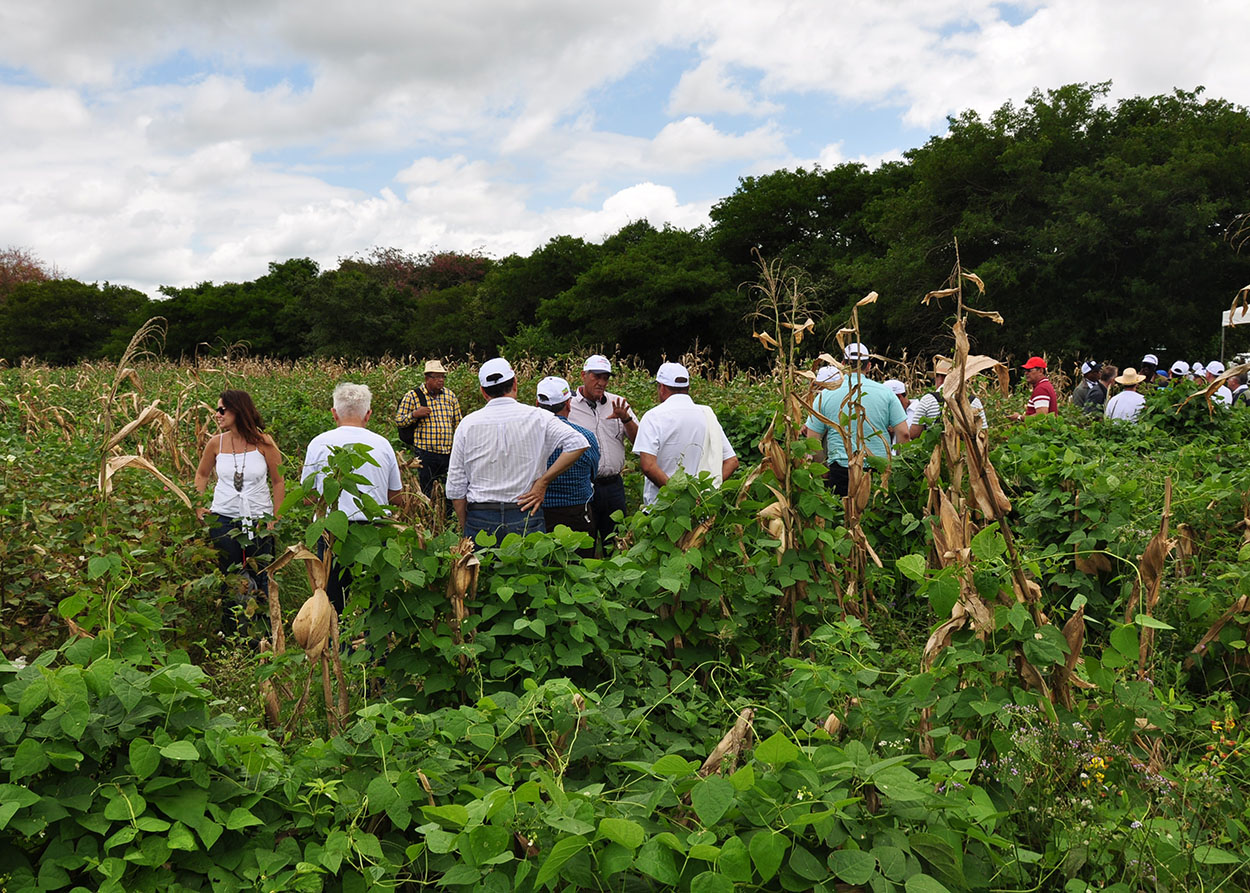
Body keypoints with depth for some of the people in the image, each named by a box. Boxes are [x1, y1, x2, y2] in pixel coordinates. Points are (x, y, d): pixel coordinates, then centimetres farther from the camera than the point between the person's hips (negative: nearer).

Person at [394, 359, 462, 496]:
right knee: (426, 493, 0)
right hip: (425, 453, -4)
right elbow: (398, 421, 1)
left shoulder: (450, 396, 12)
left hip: (448, 453, 4)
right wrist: (415, 414, -16)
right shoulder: (412, 396, 0)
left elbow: (458, 423, 19)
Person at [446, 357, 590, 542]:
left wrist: (465, 528, 14)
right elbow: (578, 443, -10)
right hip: (525, 518, -1)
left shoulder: (468, 424, 2)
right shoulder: (537, 417, -2)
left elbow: (455, 486, 5)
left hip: (480, 520, 1)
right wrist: (542, 482, -6)